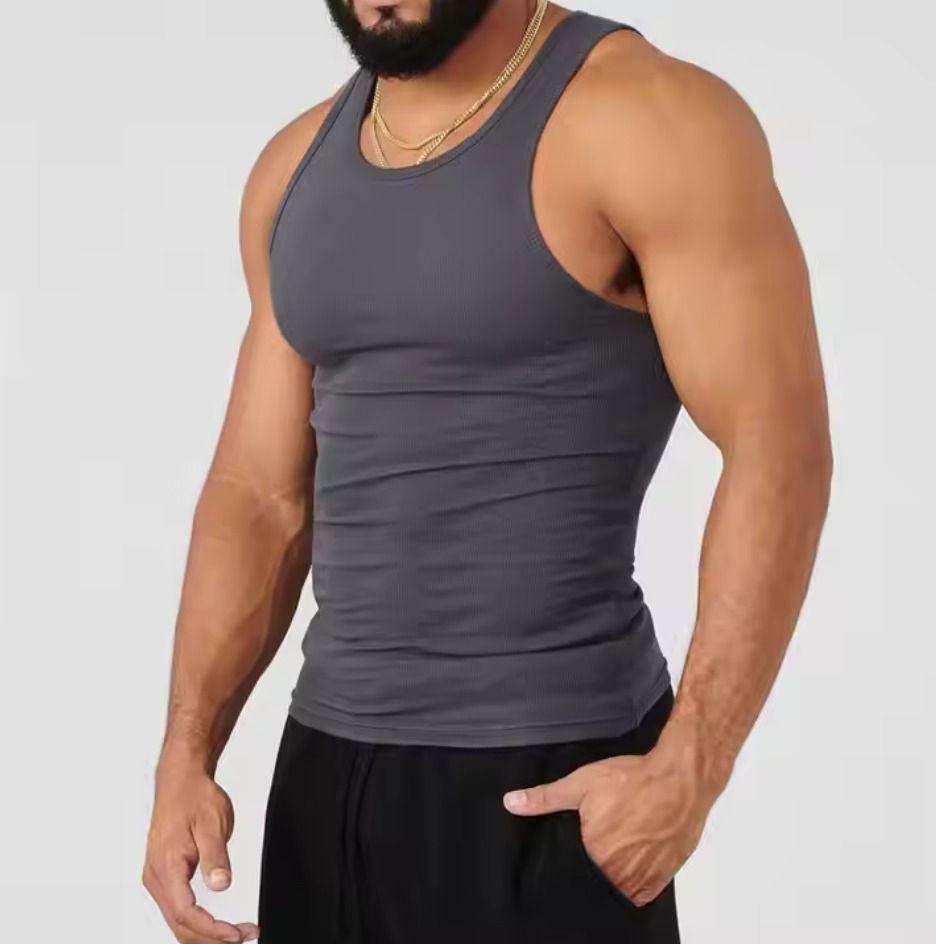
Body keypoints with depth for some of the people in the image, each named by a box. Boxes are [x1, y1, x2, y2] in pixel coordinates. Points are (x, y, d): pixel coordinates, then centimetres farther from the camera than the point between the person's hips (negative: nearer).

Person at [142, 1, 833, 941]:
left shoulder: (648, 120, -11)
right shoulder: (298, 165, 9)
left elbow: (778, 455, -15)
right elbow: (258, 495, 10)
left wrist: (687, 773, -19)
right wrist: (186, 756, 1)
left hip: (545, 775, -6)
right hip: (325, 761, 6)